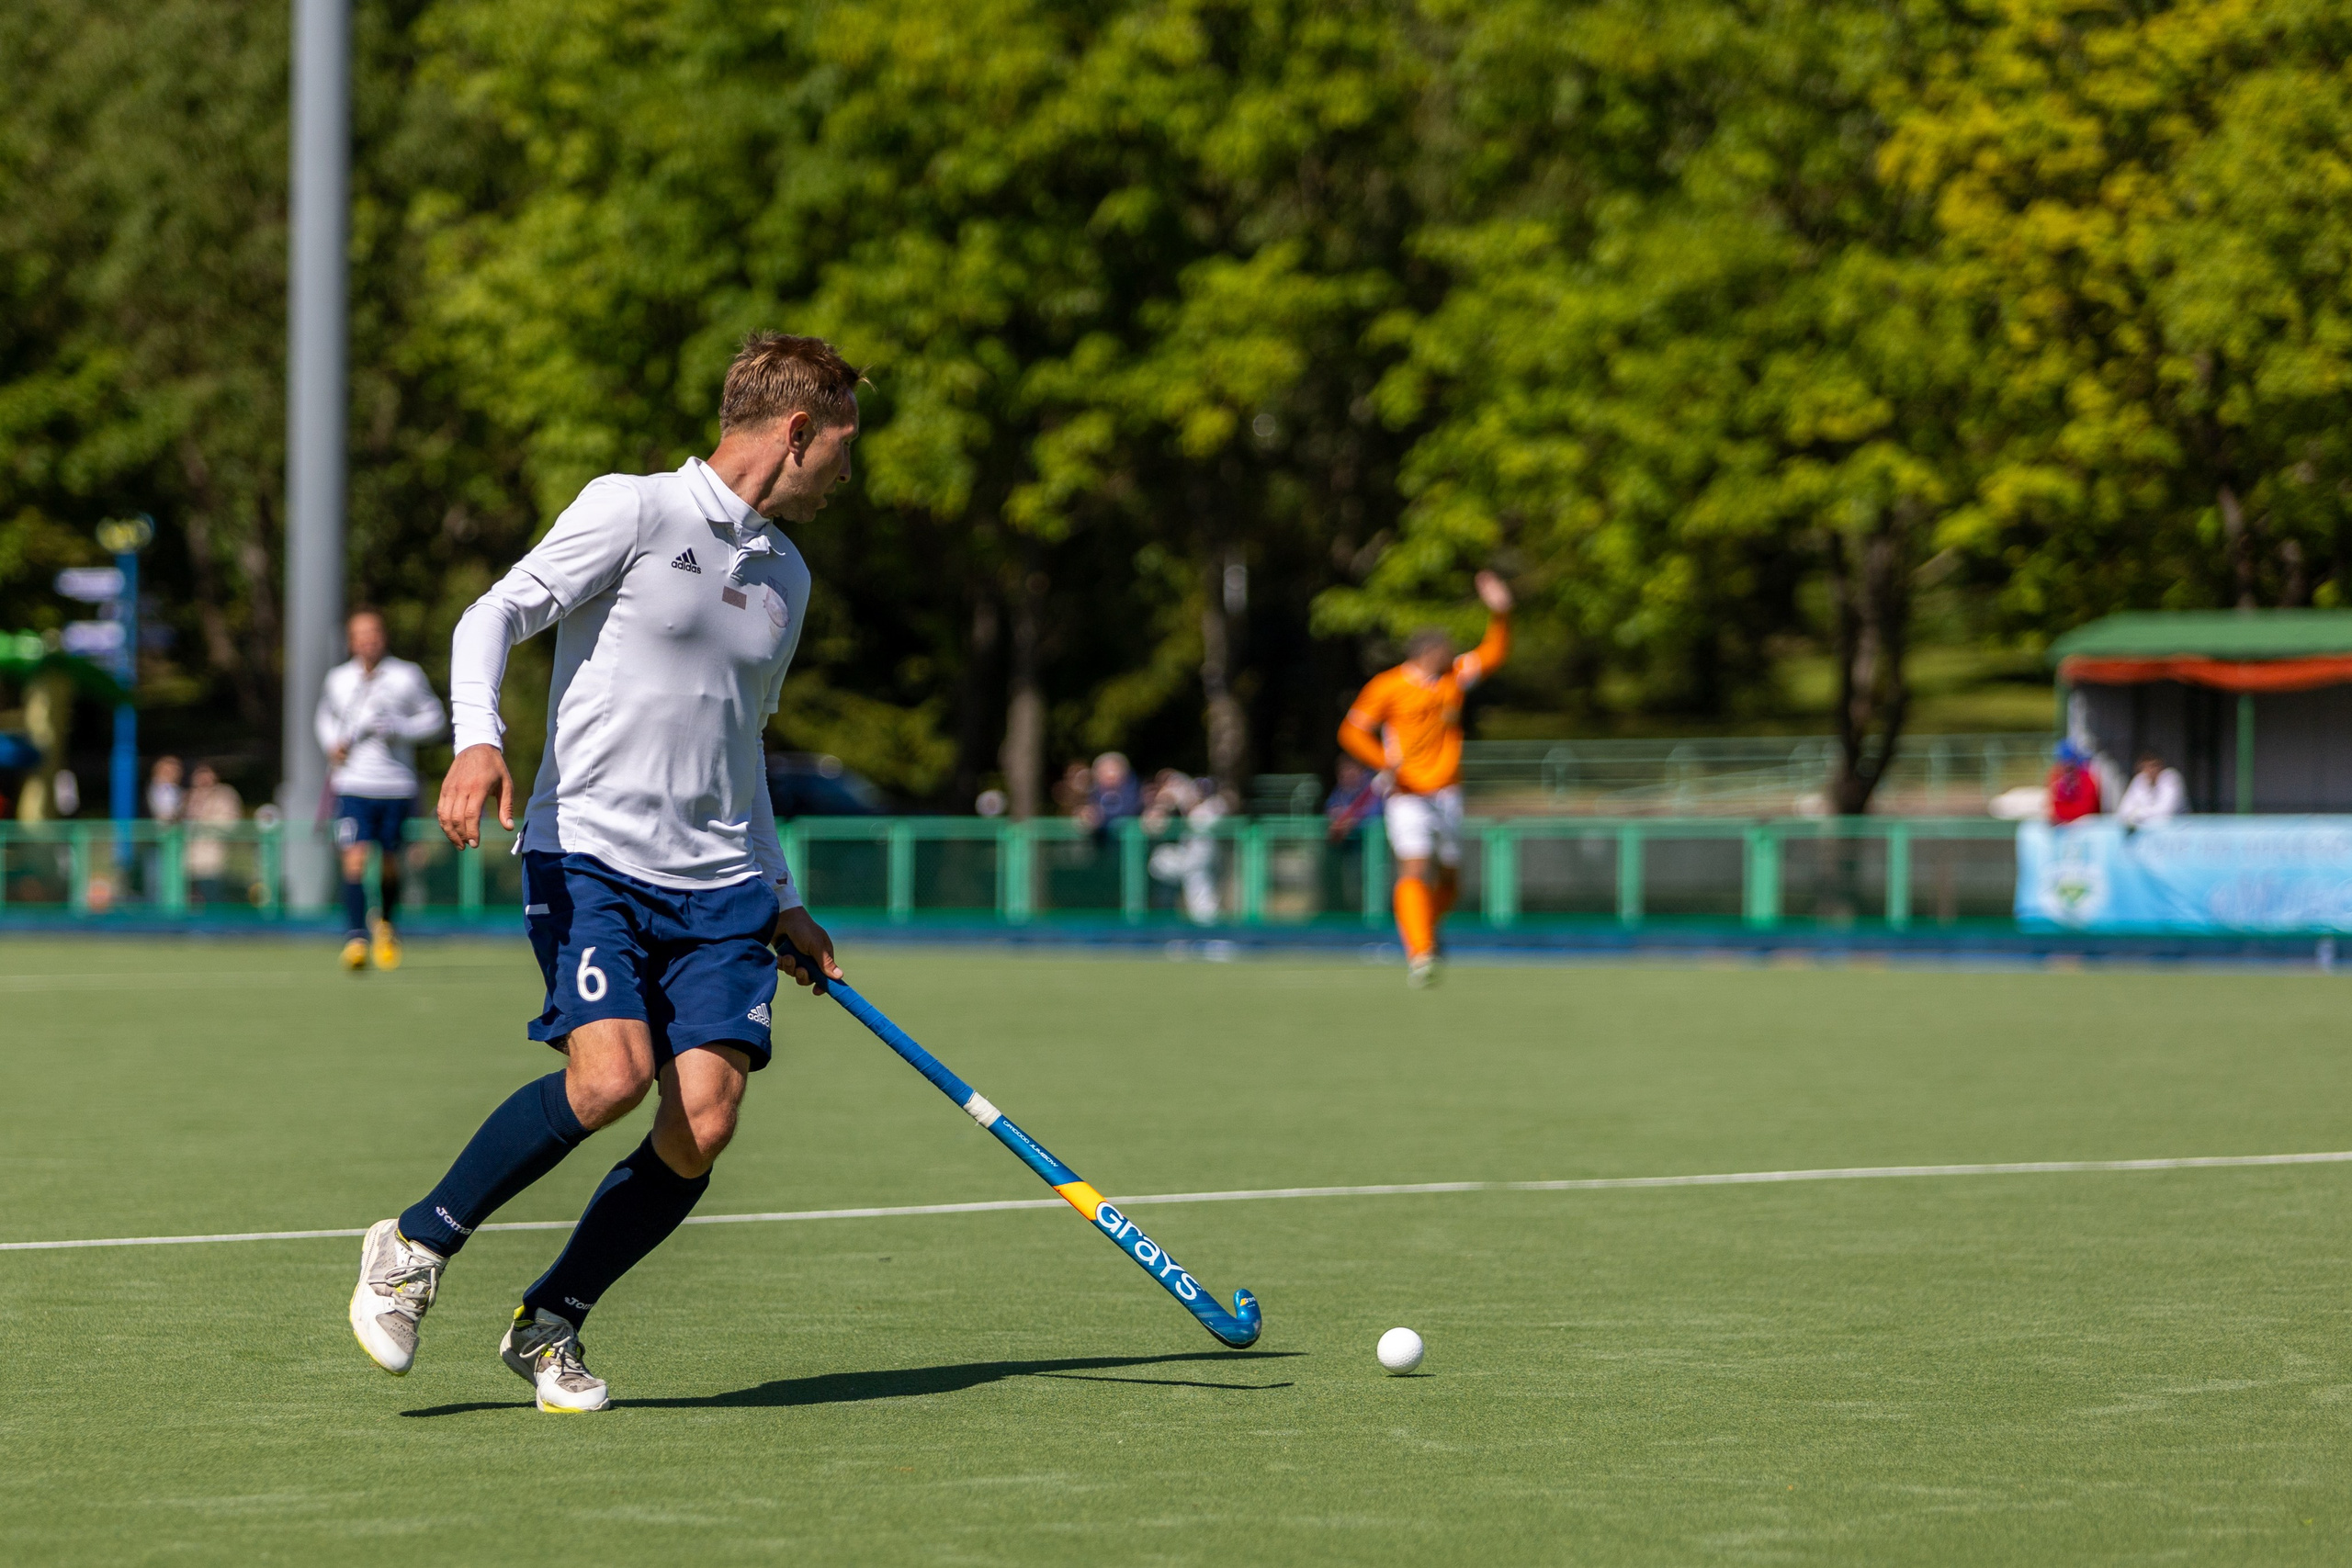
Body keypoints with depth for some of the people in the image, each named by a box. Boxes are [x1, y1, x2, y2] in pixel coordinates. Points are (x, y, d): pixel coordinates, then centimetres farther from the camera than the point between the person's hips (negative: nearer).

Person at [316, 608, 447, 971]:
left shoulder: (407, 676, 1)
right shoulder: (338, 679, 7)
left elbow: (434, 720, 4)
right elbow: (326, 716, 26)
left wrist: (398, 728, -13)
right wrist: (331, 743, 6)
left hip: (397, 785, 0)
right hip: (353, 784, 0)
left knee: (390, 864, 8)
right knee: (354, 858, -16)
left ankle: (386, 924, 35)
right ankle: (355, 937, -16)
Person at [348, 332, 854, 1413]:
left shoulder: (786, 576, 20)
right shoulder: (633, 512, -2)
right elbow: (495, 614, -6)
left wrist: (782, 902, 29)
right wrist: (479, 740, -24)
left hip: (720, 887, 6)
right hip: (590, 854, -6)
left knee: (703, 1123, -11)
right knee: (611, 1075, -25)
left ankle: (548, 1327, 7)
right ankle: (414, 1247, -4)